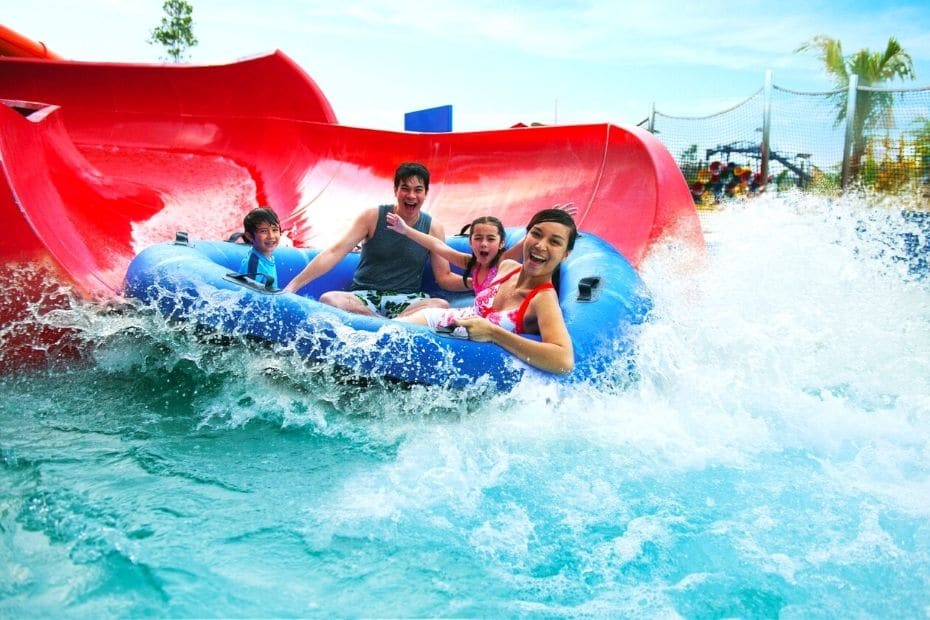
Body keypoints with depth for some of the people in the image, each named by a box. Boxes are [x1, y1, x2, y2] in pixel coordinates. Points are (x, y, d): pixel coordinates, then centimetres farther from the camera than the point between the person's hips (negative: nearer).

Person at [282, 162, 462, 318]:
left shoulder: (433, 228, 2)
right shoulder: (372, 217, -2)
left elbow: (444, 277, 4)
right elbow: (334, 252, -10)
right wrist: (293, 286, -18)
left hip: (406, 301, 1)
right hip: (364, 296, 0)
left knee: (442, 306, -31)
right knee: (327, 299, -31)